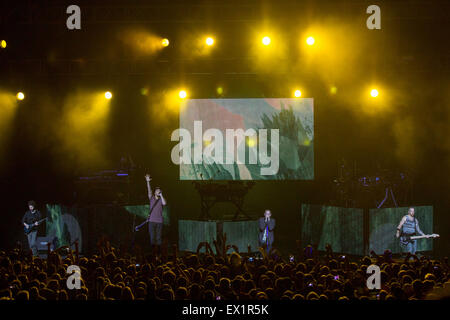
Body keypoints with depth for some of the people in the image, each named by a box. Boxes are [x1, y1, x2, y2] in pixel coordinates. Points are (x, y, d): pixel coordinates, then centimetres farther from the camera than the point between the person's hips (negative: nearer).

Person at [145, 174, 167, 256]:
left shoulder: (161, 199, 7)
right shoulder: (151, 198, 9)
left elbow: (164, 203, -15)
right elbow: (149, 190, -4)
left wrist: (161, 195, -7)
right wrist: (148, 182, -16)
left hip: (159, 221, 0)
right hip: (152, 221, 0)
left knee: (159, 237, 0)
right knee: (152, 237, -2)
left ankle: (158, 251, 3)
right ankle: (153, 251, 1)